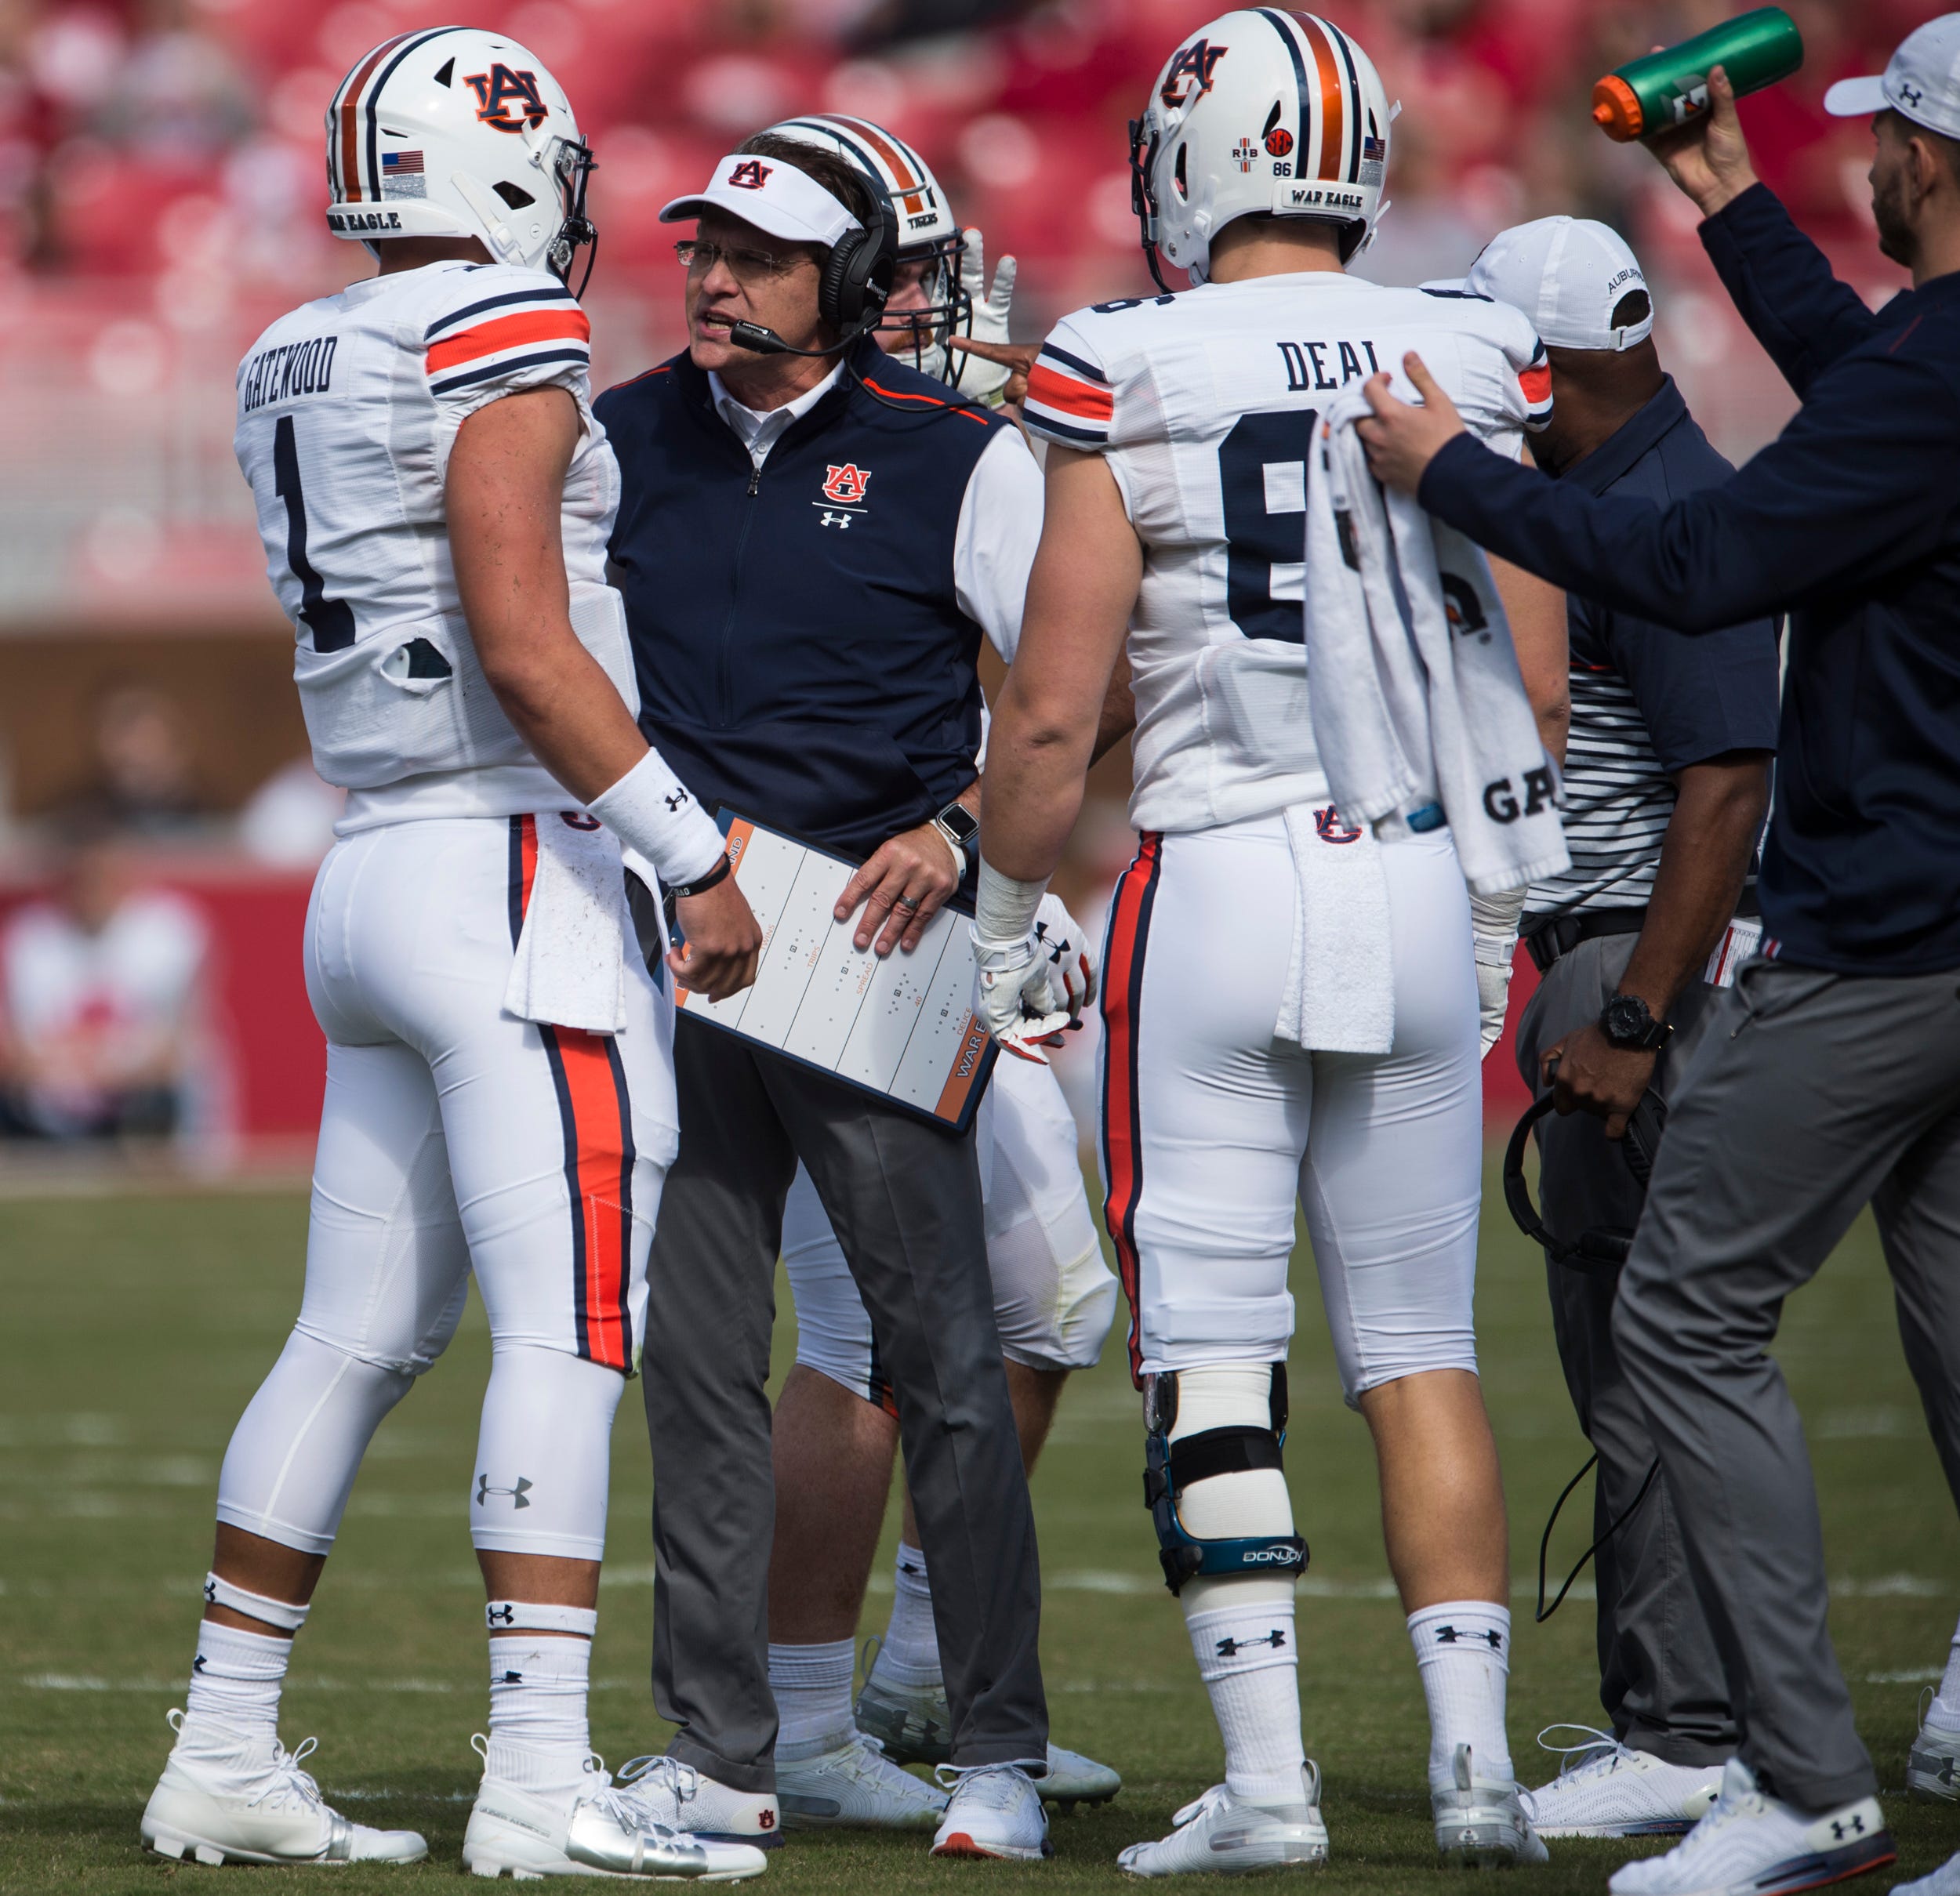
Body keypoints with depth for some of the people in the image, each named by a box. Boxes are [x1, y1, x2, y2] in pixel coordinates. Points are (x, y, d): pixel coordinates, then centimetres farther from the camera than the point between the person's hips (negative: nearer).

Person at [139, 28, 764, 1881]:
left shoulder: (297, 372, 16)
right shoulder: (500, 354, -10)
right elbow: (526, 650, -18)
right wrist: (699, 858, -17)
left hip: (371, 875, 9)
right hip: (515, 873, -9)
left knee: (358, 1335, 14)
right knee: (569, 1329, -10)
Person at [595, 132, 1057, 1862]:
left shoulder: (950, 457, -3)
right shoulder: (627, 443, 9)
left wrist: (958, 827, -14)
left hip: (866, 953, -4)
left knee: (944, 1359, -3)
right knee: (697, 1364, 6)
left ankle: (1001, 1756, 4)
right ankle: (720, 1762, 12)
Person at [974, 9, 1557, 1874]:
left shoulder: (1134, 387, -7)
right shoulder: (1471, 368, 3)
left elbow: (1050, 715, -6)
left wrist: (999, 929, 7)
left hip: (1212, 885, -3)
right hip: (1416, 882, 3)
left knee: (1213, 1358, 2)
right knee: (1418, 1347, 11)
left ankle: (1267, 1779, -2)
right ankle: (1474, 1756, 6)